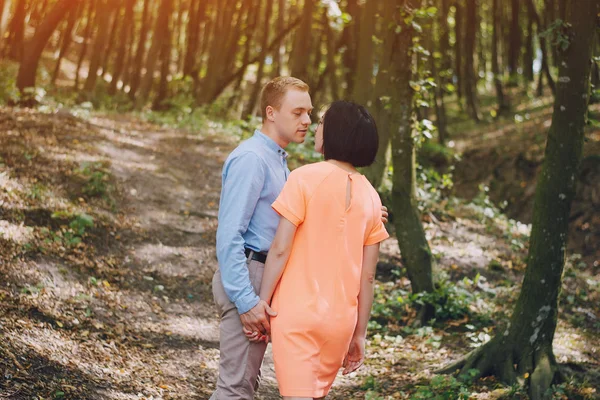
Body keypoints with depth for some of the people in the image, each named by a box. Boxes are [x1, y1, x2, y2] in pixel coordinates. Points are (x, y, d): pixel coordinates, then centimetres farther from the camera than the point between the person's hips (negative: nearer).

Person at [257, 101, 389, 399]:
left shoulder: (306, 178, -10)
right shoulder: (370, 196, 5)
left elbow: (280, 249, -13)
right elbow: (367, 276, 6)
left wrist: (262, 301, -4)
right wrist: (360, 333, 12)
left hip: (297, 310, -5)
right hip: (341, 318, 5)